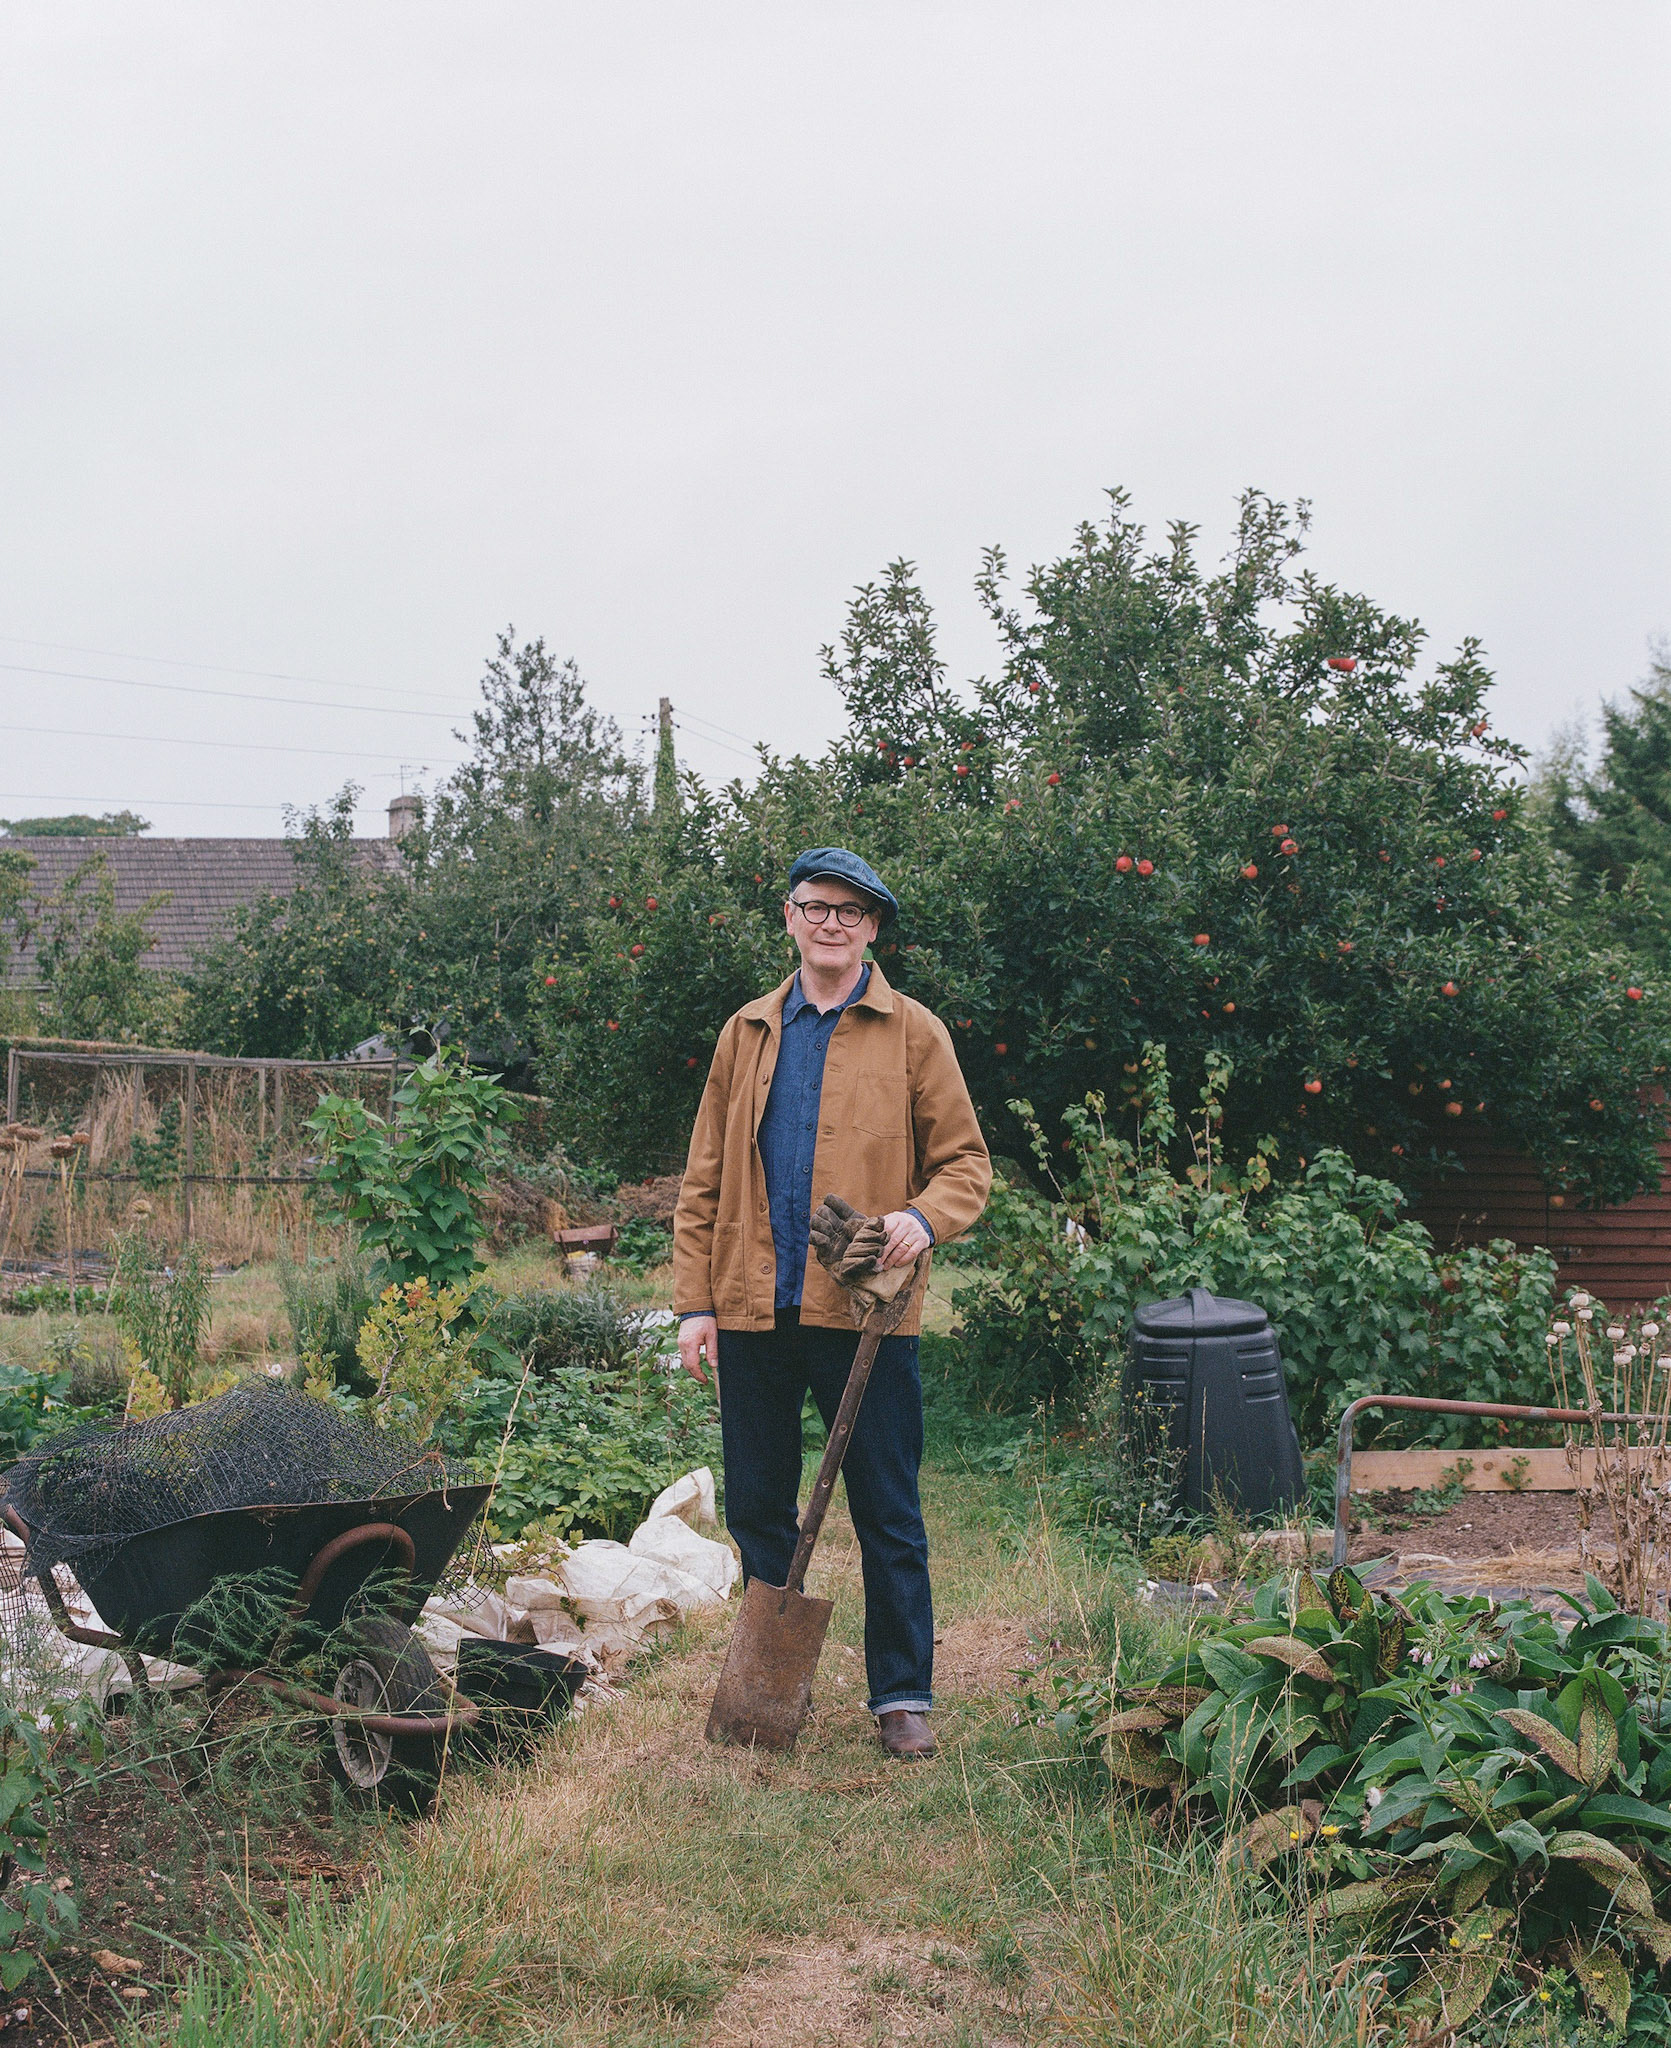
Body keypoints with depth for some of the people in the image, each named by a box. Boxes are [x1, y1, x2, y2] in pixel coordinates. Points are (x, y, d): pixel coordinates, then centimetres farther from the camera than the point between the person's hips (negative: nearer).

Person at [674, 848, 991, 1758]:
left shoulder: (914, 1033, 4)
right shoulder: (746, 1034, 12)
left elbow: (966, 1160, 3)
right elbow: (703, 1179, 11)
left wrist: (923, 1217, -19)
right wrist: (694, 1300, 3)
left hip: (865, 1308, -3)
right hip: (754, 1307, 3)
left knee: (887, 1514, 3)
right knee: (757, 1509, 11)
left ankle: (902, 1695, 14)